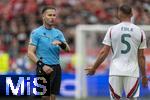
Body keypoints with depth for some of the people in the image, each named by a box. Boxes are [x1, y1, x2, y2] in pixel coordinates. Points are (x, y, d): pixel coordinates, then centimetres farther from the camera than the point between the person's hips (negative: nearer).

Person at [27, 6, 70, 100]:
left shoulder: (58, 33, 12)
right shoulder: (36, 32, -3)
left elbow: (68, 49, 3)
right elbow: (30, 53, -8)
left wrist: (61, 43, -19)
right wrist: (42, 65, -19)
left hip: (56, 68, 5)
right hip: (44, 69, -5)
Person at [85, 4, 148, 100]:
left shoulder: (112, 29, 1)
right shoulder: (140, 31, 2)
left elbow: (104, 52, -1)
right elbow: (141, 56, 3)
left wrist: (94, 68, 9)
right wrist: (144, 75, 11)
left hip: (115, 71, 0)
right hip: (132, 72, 0)